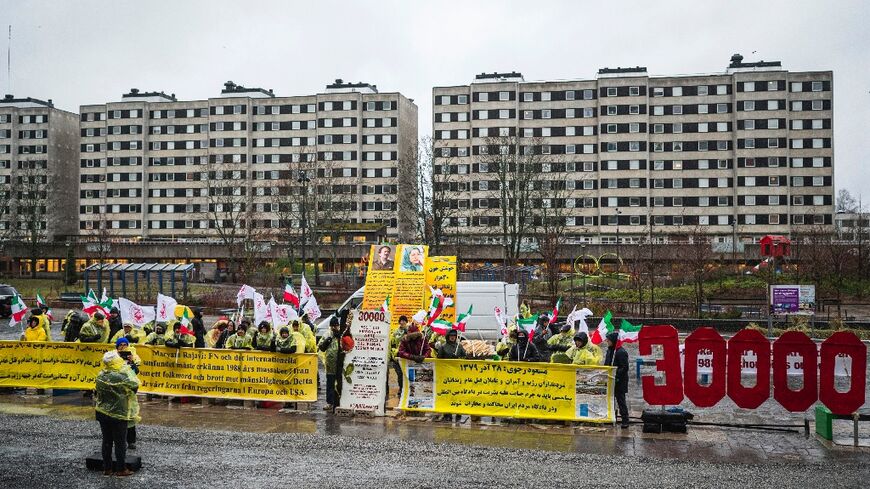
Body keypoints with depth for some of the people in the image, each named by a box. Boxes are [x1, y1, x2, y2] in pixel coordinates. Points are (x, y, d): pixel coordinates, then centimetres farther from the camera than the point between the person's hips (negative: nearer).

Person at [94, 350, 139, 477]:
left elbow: (97, 393, 8)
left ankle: (107, 468, 21)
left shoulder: (100, 375, -3)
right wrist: (127, 368, 0)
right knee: (120, 443, 5)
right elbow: (135, 384, -6)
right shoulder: (123, 377, -21)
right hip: (119, 415, -5)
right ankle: (121, 469, 12)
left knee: (106, 441, 14)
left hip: (103, 414, 5)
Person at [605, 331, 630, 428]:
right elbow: (606, 365, 20)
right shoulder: (609, 350, 12)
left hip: (619, 382, -8)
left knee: (621, 401, -2)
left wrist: (615, 374, -23)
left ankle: (625, 421, 5)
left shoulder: (621, 352, -15)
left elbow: (625, 368, -18)